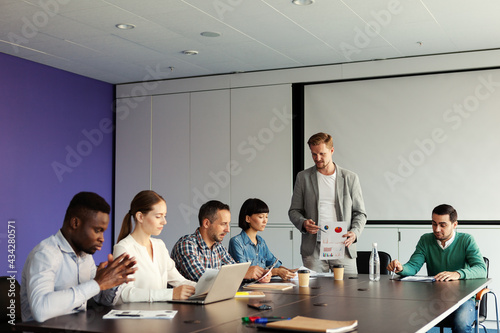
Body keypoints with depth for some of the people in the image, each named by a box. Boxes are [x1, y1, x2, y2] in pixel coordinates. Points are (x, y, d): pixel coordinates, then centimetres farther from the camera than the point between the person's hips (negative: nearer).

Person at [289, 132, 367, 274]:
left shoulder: (350, 178, 7)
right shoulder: (303, 177, 8)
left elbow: (360, 213, 9)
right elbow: (294, 211, 11)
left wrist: (355, 232, -10)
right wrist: (303, 223, -11)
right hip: (313, 249, 0)